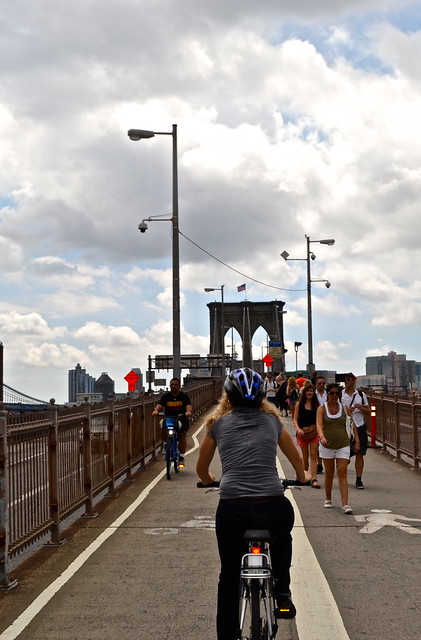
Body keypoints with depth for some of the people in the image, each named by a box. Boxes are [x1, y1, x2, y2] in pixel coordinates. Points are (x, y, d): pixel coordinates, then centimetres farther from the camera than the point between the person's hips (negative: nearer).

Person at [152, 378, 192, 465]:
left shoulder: (184, 396, -3)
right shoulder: (166, 396, 1)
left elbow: (188, 406, -17)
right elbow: (160, 405, -12)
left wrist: (188, 411, -41)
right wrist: (156, 410, -36)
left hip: (181, 419, -2)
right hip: (168, 419, 2)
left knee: (182, 435, -20)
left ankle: (181, 456, -12)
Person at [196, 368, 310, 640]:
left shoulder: (218, 423, 12)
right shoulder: (272, 420, 14)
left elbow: (202, 469, 25)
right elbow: (298, 462, 28)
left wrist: (209, 480, 47)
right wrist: (303, 477, 50)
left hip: (232, 510, 0)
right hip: (274, 509, 1)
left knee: (229, 576, 22)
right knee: (282, 537, 36)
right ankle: (282, 593, 23)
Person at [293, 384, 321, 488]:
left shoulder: (316, 405, 2)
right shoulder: (299, 404, 0)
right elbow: (295, 419, -1)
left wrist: (318, 429, -11)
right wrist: (298, 429, -17)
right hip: (302, 433, 0)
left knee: (313, 456, -8)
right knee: (305, 456, 10)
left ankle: (314, 479, -13)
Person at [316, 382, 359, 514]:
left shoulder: (344, 408, 3)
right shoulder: (322, 408, -1)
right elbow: (319, 425, -14)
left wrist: (357, 440, -1)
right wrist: (322, 437, -32)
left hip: (343, 445, 0)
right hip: (327, 445, 0)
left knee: (342, 473, -8)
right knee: (329, 473, 10)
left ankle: (345, 504, -13)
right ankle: (328, 499, 29)